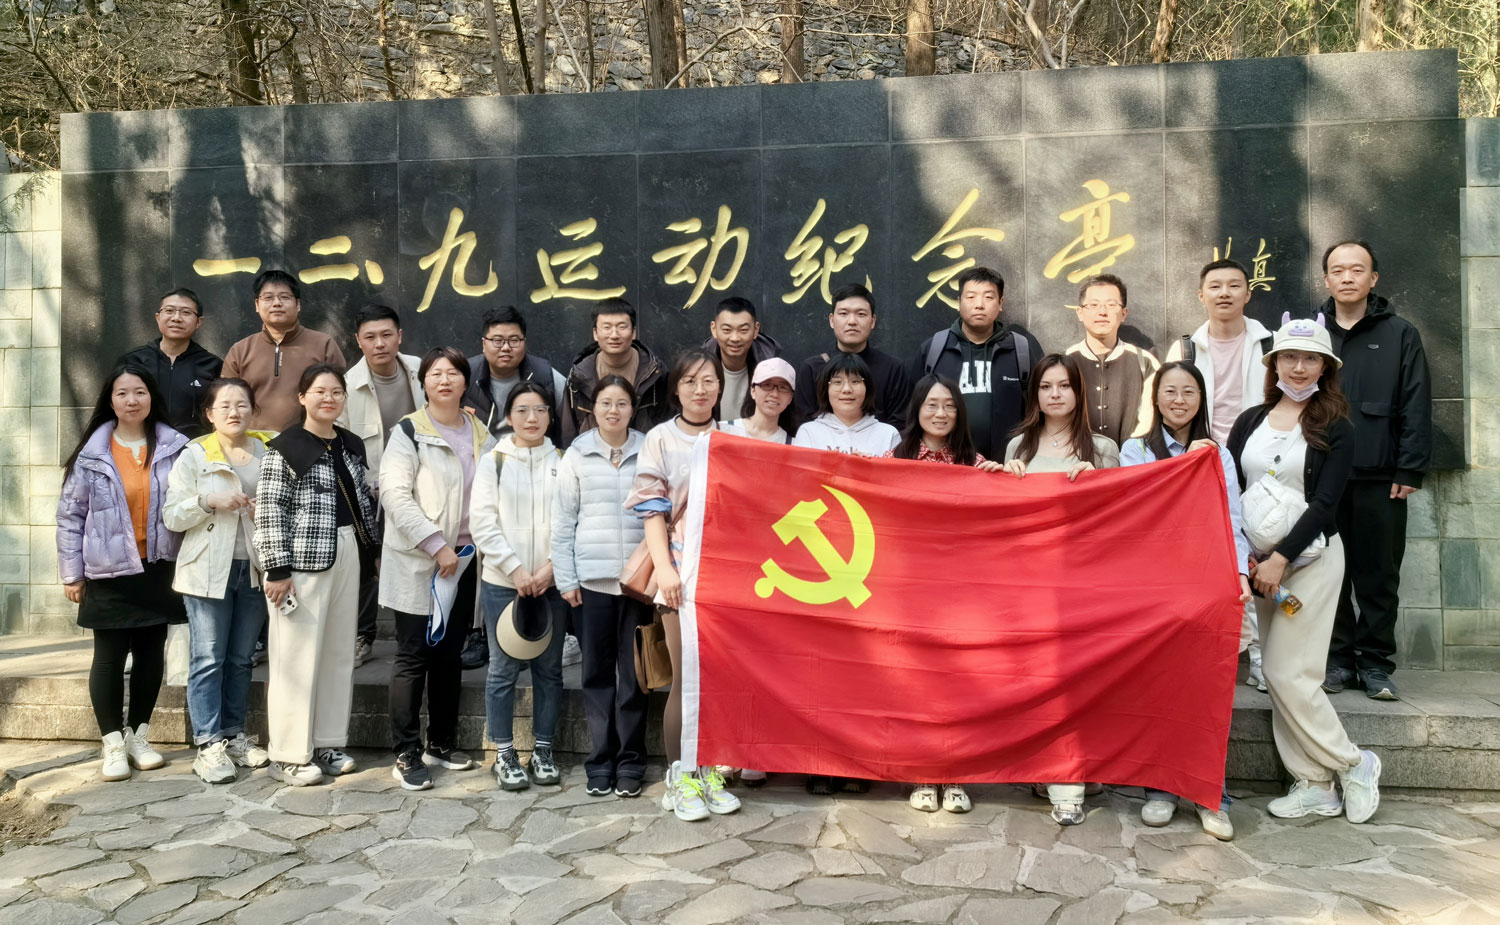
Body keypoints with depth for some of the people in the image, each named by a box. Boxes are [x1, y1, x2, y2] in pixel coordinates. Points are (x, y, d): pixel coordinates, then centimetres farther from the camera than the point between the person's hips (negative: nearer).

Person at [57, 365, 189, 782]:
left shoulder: (175, 447, 1)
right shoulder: (92, 453, -2)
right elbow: (70, 515, 1)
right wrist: (72, 573, -1)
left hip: (159, 568, 2)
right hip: (109, 572, -2)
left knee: (151, 652, 10)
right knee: (110, 656, 3)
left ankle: (138, 736, 24)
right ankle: (113, 744, 13)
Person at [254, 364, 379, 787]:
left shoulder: (351, 445, 12)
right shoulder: (285, 448, -8)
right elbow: (270, 511, -11)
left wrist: (374, 546, 18)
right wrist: (277, 568, -15)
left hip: (346, 557, 7)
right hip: (304, 560, -7)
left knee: (340, 652, 10)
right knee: (298, 656, -2)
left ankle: (328, 743, 22)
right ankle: (289, 755, 8)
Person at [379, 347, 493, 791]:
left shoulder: (481, 435, 11)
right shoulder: (409, 433, -6)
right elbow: (394, 496, -15)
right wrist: (437, 545, -18)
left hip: (464, 560, 5)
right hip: (418, 563, -5)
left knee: (450, 654, 12)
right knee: (413, 657, -2)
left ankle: (441, 743, 24)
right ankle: (406, 755, 6)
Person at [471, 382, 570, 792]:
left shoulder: (563, 462, 4)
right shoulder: (492, 461, 2)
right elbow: (482, 523, -4)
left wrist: (551, 566, -10)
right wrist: (516, 569, -10)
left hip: (552, 582, 1)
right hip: (502, 581, -1)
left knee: (549, 668, 7)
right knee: (503, 669, 3)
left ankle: (543, 751, 19)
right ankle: (504, 755, 15)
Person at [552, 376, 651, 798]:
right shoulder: (577, 454, 6)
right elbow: (562, 520, 5)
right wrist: (565, 579, 1)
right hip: (592, 578, 0)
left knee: (634, 673, 4)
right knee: (597, 672, 5)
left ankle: (630, 763, 14)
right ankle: (600, 761, 15)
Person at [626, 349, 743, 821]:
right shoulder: (660, 440, 4)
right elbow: (653, 512, -2)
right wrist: (665, 568, -13)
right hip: (681, 570, -3)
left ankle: (708, 772, 19)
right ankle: (679, 778, 11)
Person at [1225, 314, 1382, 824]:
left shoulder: (1334, 429, -2)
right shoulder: (1250, 421, 9)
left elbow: (1325, 502, -11)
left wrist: (1281, 559, -18)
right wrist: (1243, 555, -6)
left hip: (1310, 558, -4)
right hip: (1258, 560, 5)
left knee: (1288, 673, -9)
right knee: (1278, 673, 5)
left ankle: (1352, 765, 12)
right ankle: (1314, 786, 15)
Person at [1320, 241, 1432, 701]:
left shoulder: (1400, 335, 5)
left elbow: (1416, 408, 1)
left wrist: (1410, 470, -6)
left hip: (1380, 480, -1)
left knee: (1379, 575, 4)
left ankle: (1375, 662, 15)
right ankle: (1337, 658, 15)